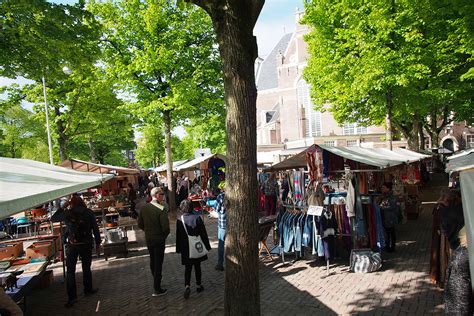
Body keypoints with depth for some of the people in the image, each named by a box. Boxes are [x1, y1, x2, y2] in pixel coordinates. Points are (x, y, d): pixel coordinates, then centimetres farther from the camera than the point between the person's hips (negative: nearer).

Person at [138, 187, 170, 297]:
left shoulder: (144, 208, -3)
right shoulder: (161, 209, -23)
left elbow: (140, 224, 4)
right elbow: (166, 227, -24)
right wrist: (165, 235, -4)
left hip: (148, 238, 6)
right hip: (159, 239, -6)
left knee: (152, 261, 23)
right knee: (158, 263, 5)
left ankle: (156, 281, 43)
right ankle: (157, 289, 13)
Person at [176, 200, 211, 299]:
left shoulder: (180, 220, -10)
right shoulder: (197, 218, -12)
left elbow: (178, 236, -3)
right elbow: (203, 233, -6)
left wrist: (178, 249, 9)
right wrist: (206, 246, 4)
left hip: (186, 249, 0)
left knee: (188, 268, 8)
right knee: (197, 267, 15)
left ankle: (187, 286, -9)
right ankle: (199, 285, 25)